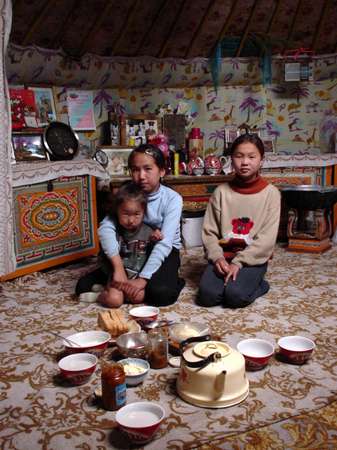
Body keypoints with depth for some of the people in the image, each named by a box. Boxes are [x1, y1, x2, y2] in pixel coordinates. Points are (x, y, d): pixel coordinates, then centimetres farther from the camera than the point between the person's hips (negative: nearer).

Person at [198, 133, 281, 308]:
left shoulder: (270, 192, -3)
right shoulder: (221, 191, 3)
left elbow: (267, 237, -9)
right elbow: (209, 231, 2)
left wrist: (239, 262, -16)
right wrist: (217, 257, -16)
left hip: (253, 258, -2)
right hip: (223, 254, 2)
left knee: (235, 295, -26)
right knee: (207, 295, -22)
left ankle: (258, 285, 5)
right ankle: (232, 280, 7)